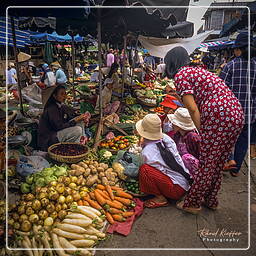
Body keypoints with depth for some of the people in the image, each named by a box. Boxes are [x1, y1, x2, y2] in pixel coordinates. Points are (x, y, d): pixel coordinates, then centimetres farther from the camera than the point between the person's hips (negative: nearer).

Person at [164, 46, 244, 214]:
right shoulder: (197, 70, 25)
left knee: (206, 164, 3)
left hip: (219, 116, -9)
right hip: (237, 114, 9)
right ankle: (211, 201, 34)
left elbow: (193, 109, -12)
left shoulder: (180, 74, -2)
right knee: (218, 163, 18)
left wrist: (201, 133, -5)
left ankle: (192, 203, 20)